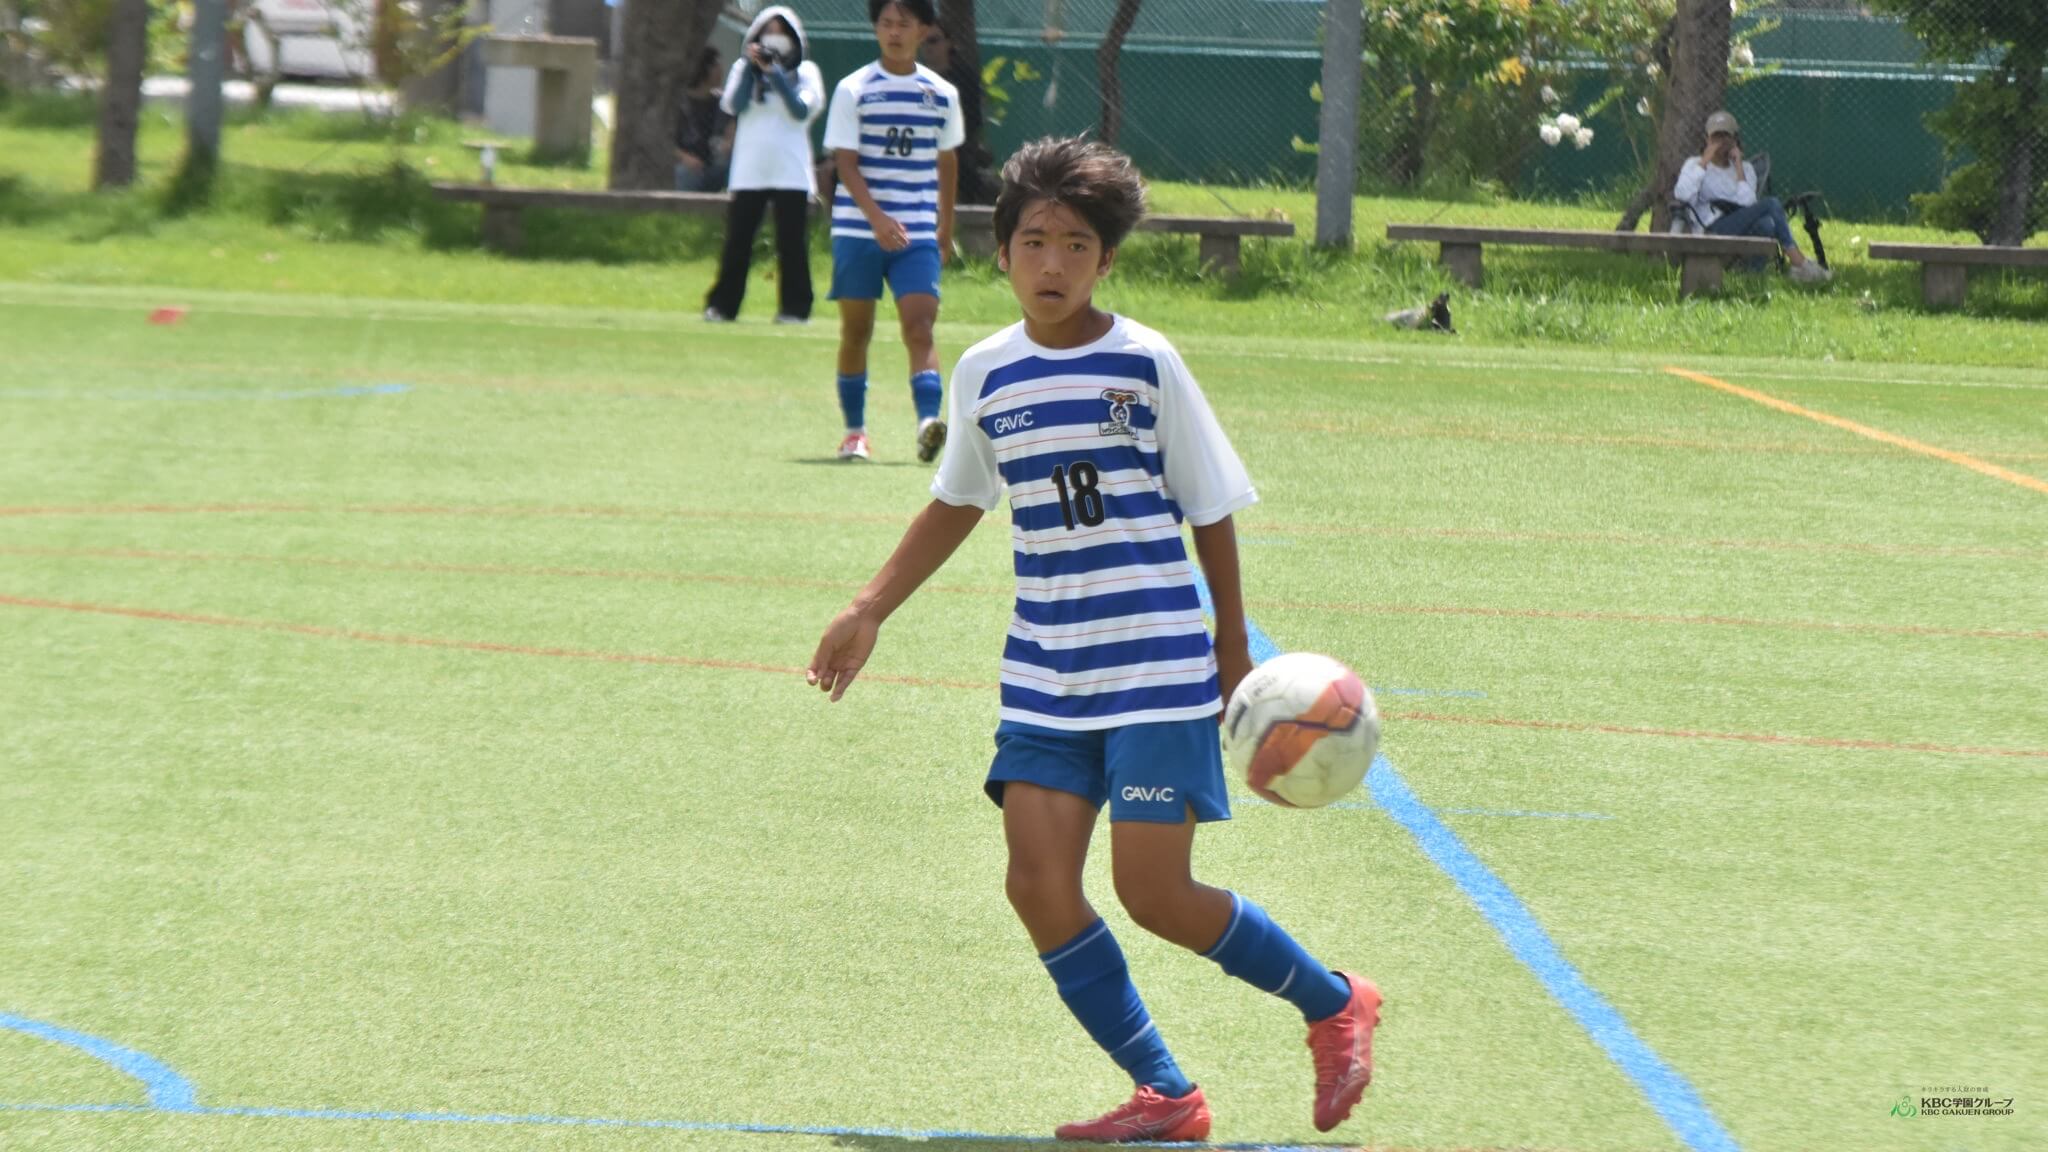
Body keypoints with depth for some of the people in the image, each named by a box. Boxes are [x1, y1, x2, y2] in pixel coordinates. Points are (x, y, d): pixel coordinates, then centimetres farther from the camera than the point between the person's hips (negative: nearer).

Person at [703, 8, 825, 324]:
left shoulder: (805, 72, 6)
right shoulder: (743, 68, 10)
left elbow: (801, 110, -10)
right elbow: (734, 105, -5)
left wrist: (775, 73, -15)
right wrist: (751, 67, -12)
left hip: (791, 171, -1)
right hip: (749, 172, 1)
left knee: (792, 244, -2)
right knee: (737, 241, -1)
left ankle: (795, 308, 2)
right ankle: (721, 305, 3)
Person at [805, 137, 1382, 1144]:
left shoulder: (1145, 363, -7)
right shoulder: (985, 374, 5)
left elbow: (1210, 509, 1)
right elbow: (956, 506, 21)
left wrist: (1232, 648, 4)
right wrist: (870, 612, 18)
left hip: (1158, 671, -5)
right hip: (1043, 675, 5)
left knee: (1153, 890, -10)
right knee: (1038, 885, -8)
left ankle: (1334, 1006, 13)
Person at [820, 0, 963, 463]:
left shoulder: (941, 94, 6)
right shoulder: (854, 90, -3)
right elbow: (845, 163, -10)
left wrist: (945, 225, 21)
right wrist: (876, 217, -23)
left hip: (918, 233, 1)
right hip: (857, 229, -1)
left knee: (919, 327, -14)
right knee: (856, 331, 6)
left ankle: (928, 424, -27)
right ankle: (854, 432, 17)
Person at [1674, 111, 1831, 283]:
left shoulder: (1745, 168, 22)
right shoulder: (1695, 164, 16)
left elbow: (1747, 204, 0)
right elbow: (1682, 194, -9)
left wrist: (1738, 166, 2)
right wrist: (1705, 161, -2)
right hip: (1716, 229, -4)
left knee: (1765, 224, -33)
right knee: (1771, 203, -24)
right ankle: (1801, 265, -30)